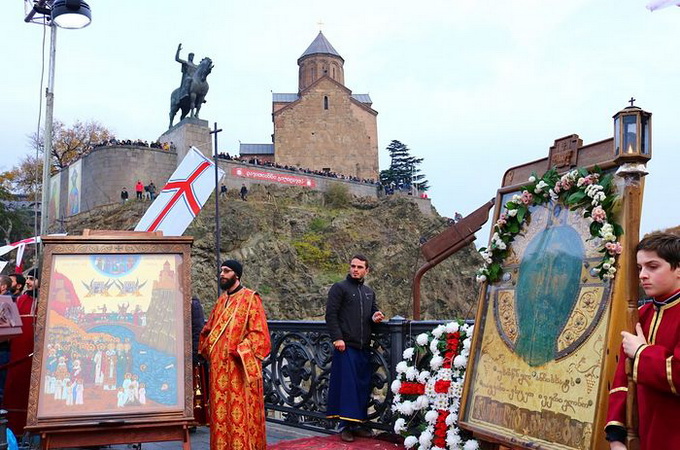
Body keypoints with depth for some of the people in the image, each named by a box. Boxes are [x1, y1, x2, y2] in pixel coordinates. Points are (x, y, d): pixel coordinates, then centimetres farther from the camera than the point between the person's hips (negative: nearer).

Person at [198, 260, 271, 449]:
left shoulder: (250, 298, -7)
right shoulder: (221, 300, 14)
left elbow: (259, 332, -13)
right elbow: (209, 329, 22)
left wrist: (237, 351, -17)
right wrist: (209, 348, 5)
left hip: (240, 367, -7)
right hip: (220, 366, 7)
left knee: (241, 411, -4)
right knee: (221, 409, 9)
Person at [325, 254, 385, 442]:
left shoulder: (369, 292, 19)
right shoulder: (339, 288, 0)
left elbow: (373, 311, 28)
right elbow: (331, 315, -6)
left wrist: (375, 316, 3)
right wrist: (337, 338, -16)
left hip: (364, 347, 6)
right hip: (346, 345, -6)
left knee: (363, 385, 6)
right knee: (347, 384, -5)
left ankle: (358, 423, 16)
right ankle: (345, 425, 2)